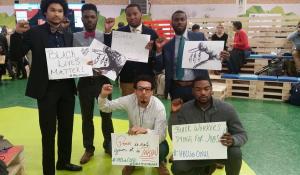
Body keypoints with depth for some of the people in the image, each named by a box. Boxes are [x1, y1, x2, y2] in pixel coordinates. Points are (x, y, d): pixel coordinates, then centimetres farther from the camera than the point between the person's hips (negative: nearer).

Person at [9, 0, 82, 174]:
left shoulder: (69, 36, 8)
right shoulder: (34, 32, -2)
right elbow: (16, 55, -5)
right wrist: (18, 34, -20)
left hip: (67, 88, 4)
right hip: (46, 88, -4)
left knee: (66, 128, 16)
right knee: (48, 132, 4)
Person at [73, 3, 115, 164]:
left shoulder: (105, 36, 1)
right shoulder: (74, 37, 1)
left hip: (102, 80, 0)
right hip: (84, 81, 1)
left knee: (106, 114, 11)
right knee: (87, 117, 11)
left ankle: (108, 145, 30)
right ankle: (88, 148, 27)